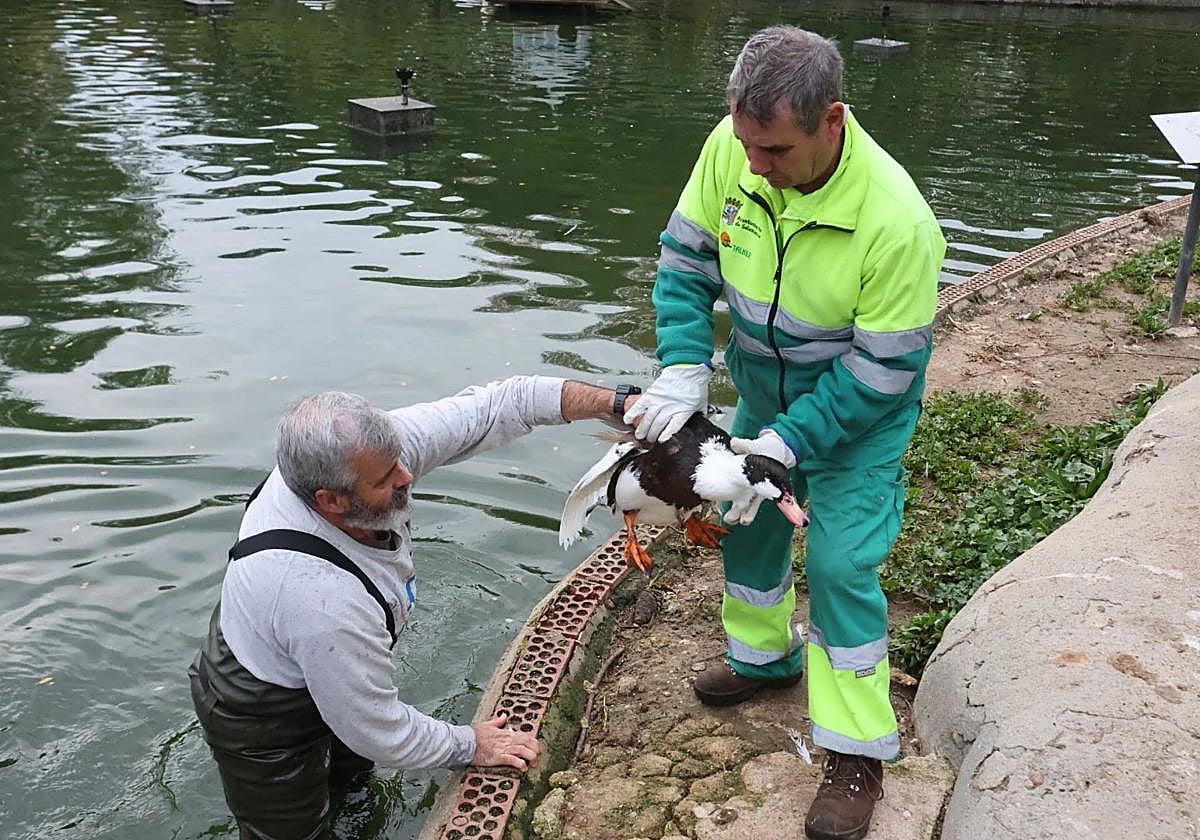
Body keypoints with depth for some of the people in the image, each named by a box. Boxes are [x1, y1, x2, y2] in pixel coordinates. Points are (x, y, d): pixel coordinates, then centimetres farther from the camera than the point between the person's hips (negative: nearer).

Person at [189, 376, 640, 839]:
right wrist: (471, 747, -12)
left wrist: (614, 401, -21)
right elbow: (379, 732, -27)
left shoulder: (374, 448, -28)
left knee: (353, 768, 32)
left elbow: (487, 407, -19)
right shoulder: (326, 602, -44)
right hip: (261, 728, -7)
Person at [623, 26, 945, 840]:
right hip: (766, 389, 6)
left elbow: (881, 370, -27)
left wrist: (789, 440, -29)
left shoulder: (895, 221, -35)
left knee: (841, 565, -7)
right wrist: (684, 369, -23)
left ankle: (858, 757, 10)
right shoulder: (734, 146, -21)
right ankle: (764, 653, 45)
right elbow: (686, 261, -10)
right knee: (748, 521, 17)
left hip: (861, 409, -6)